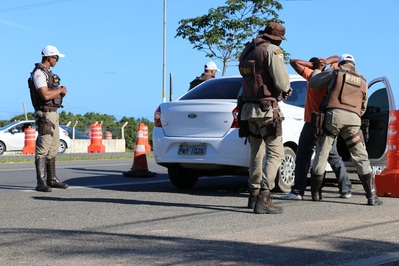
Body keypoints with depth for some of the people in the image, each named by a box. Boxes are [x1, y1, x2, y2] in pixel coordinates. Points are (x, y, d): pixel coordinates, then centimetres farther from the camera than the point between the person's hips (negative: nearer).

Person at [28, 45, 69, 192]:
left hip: (53, 114, 10)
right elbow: (45, 95, -25)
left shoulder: (48, 73, 18)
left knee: (53, 148, 13)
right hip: (45, 115, -10)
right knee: (43, 148, -11)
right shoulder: (38, 73, -13)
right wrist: (60, 90, -9)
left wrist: (61, 91, 0)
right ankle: (41, 183, -11)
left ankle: (52, 179, 20)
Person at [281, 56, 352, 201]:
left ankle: (298, 191, -9)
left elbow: (294, 62, -8)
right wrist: (327, 61, 4)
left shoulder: (313, 76, -9)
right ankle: (346, 190, 15)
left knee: (303, 156, -3)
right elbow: (336, 58, 23)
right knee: (333, 156, 15)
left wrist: (312, 64, -3)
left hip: (313, 122, -6)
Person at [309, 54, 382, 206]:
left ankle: (315, 193, 14)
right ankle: (372, 196, -3)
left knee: (322, 154, 9)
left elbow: (313, 84, 12)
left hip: (333, 115, -2)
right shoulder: (362, 81, 20)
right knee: (361, 157, 4)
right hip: (353, 119, 2)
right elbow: (363, 108, 25)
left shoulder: (335, 72, 9)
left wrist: (317, 71, 31)